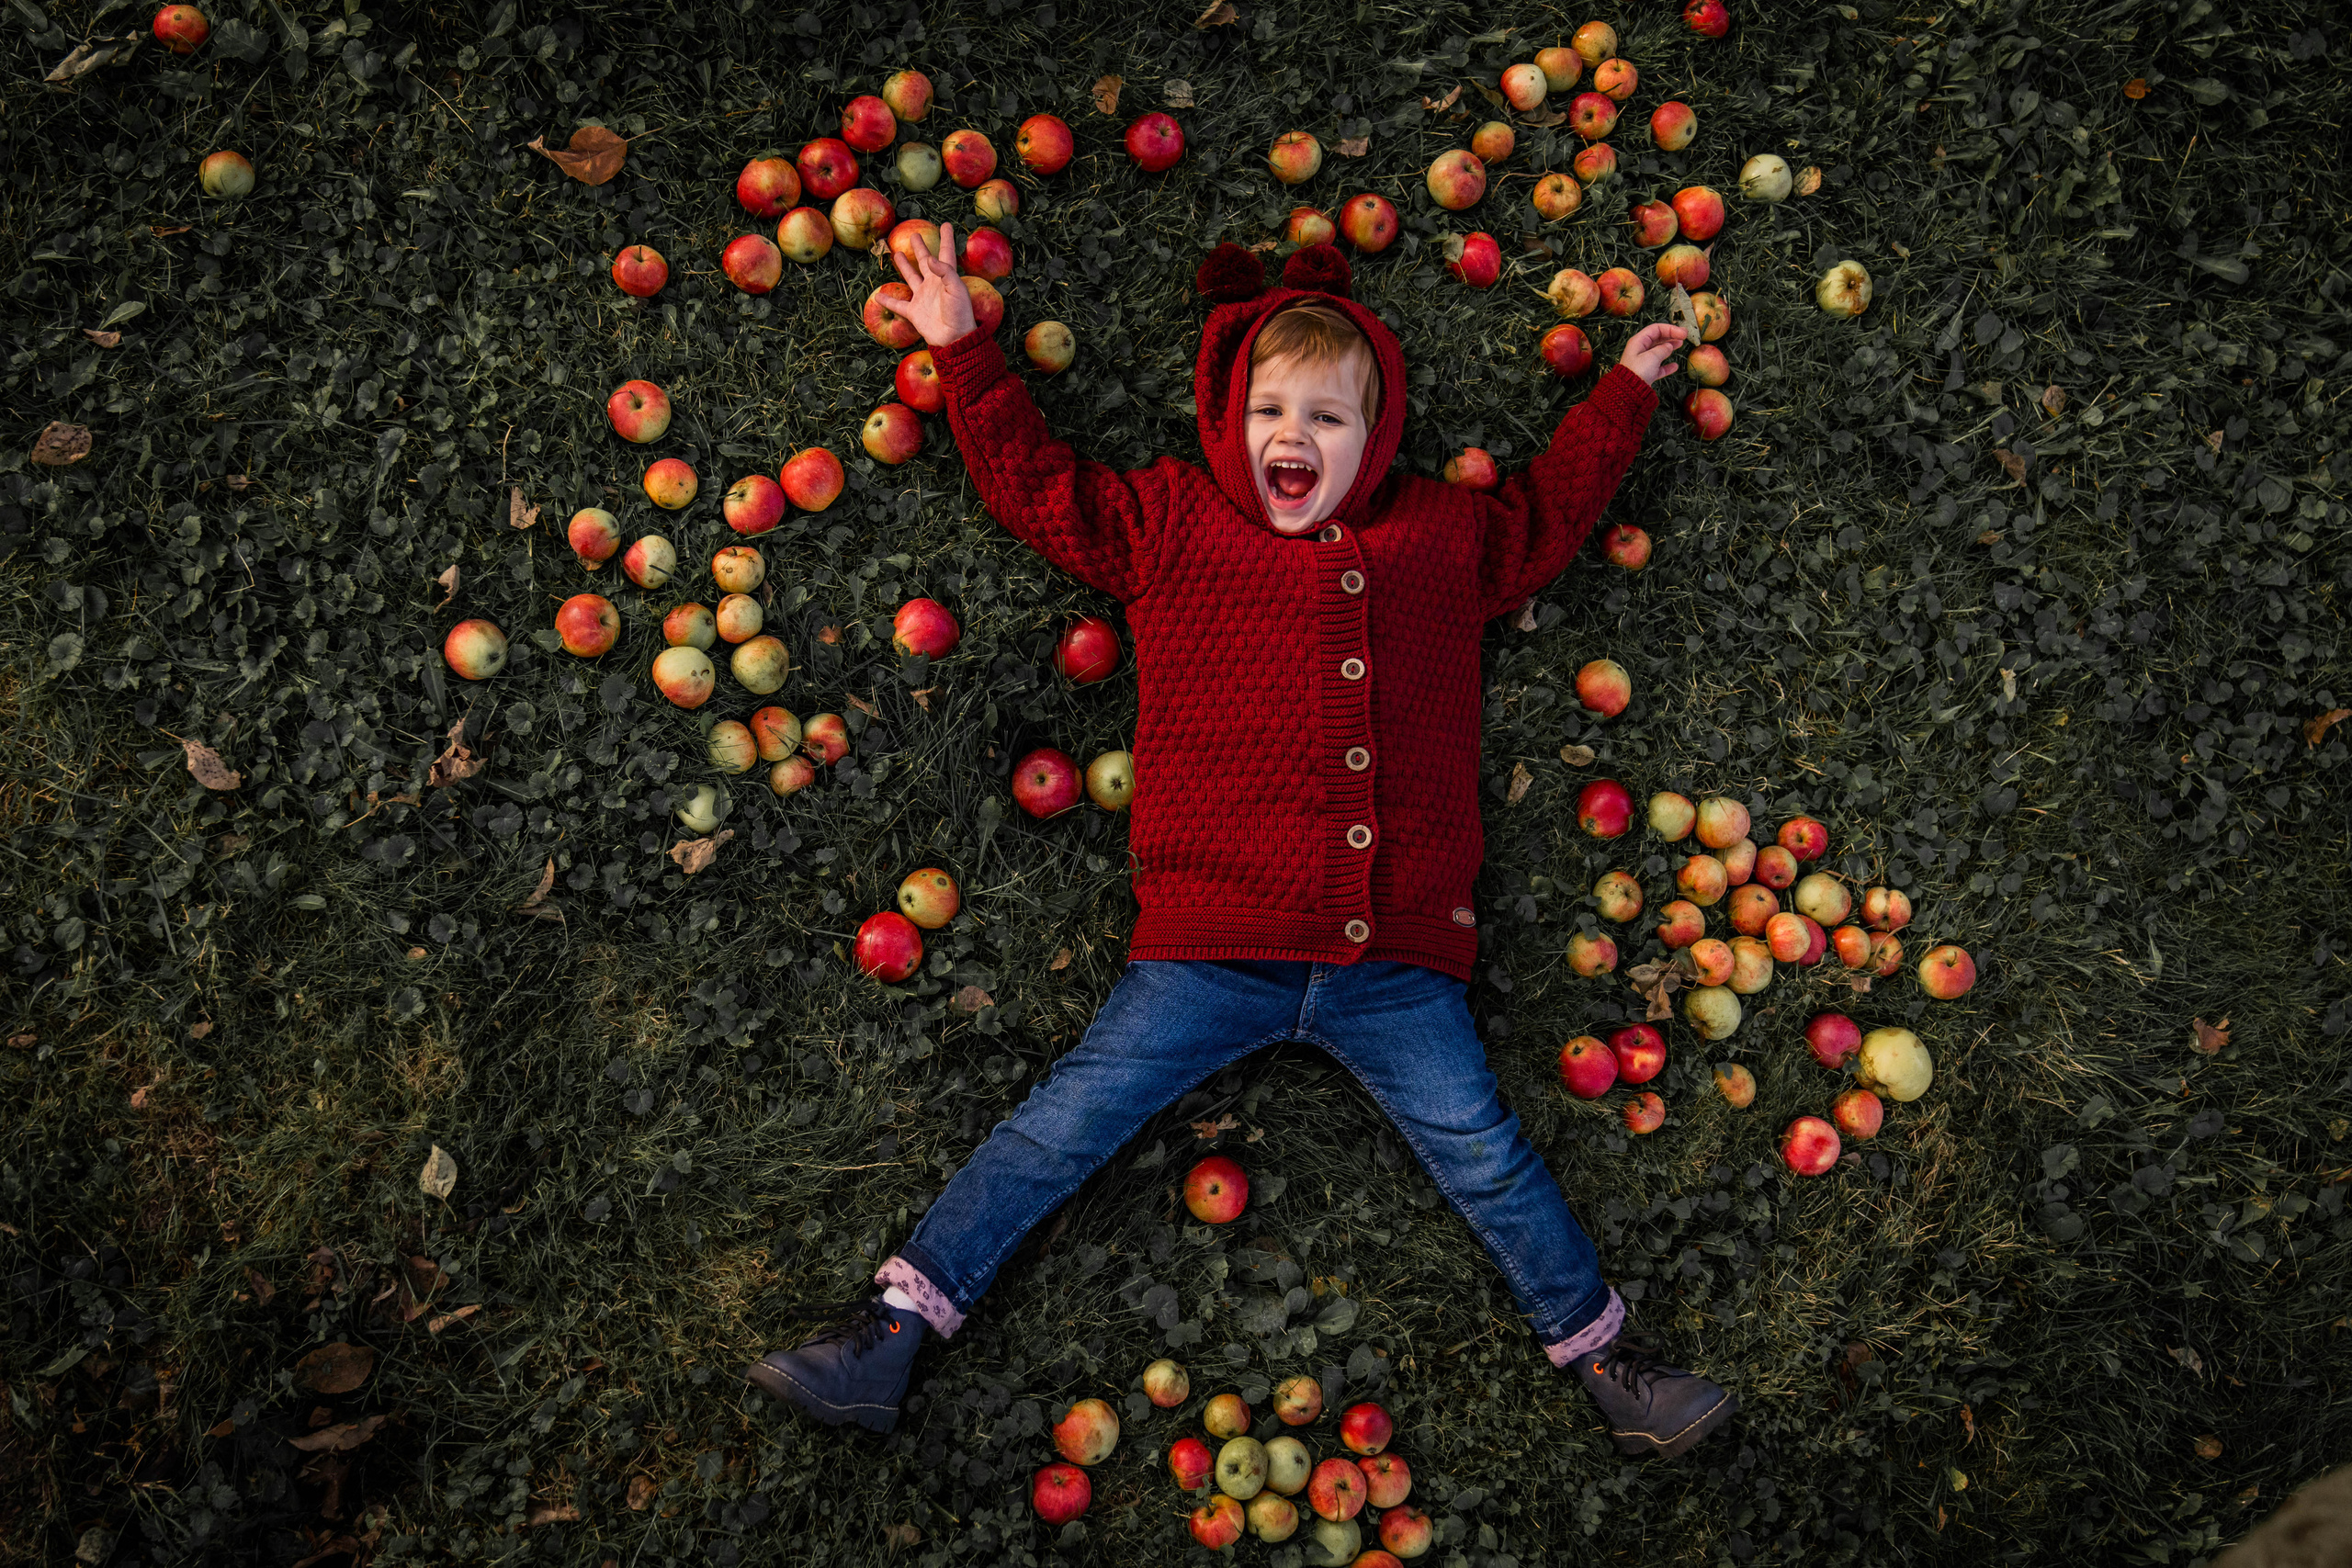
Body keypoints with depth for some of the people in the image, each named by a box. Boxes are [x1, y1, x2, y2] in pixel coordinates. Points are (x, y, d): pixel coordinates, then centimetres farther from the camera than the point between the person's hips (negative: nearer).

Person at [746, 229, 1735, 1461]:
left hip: (1396, 959, 2)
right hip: (1211, 949, -1)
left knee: (1484, 1154, 2)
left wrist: (1623, 391, 37)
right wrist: (962, 352, 15)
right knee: (1065, 1122, -4)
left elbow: (1549, 513, 32)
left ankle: (1601, 1353, 21)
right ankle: (895, 1322, 5)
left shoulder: (1443, 538, 15)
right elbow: (1035, 483, 14)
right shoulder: (1170, 525, 9)